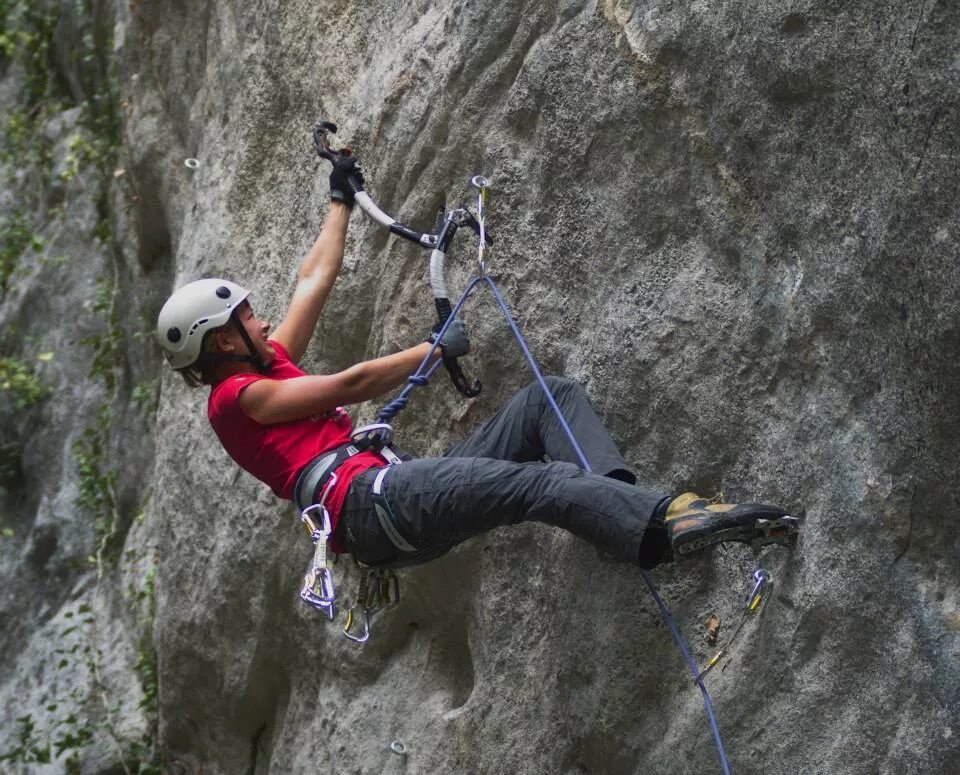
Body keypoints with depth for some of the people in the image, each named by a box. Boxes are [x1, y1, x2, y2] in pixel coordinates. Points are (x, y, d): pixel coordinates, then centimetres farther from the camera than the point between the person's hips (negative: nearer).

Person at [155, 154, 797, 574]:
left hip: (395, 491, 10)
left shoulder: (268, 364, 28)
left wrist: (342, 200, 44)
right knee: (540, 482, -31)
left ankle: (616, 497, -28)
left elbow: (316, 280, 36)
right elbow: (354, 384, -1)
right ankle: (668, 522, -49)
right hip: (369, 500, -10)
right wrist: (439, 346, 8)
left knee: (548, 397, -2)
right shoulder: (235, 396, 1)